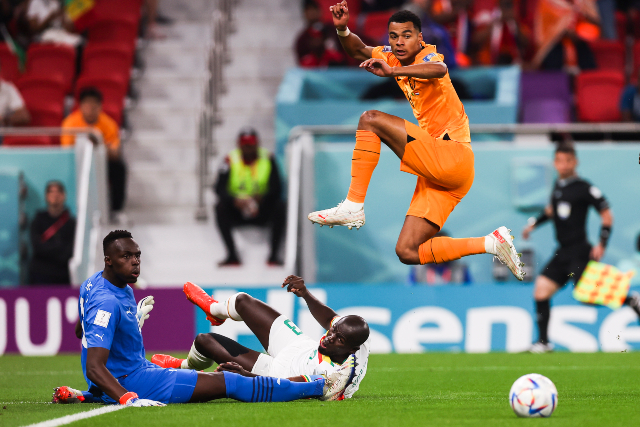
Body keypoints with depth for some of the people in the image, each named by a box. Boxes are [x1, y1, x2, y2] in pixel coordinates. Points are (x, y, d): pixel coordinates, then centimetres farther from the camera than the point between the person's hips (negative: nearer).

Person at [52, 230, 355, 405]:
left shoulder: (94, 283, 7)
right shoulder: (107, 302, -24)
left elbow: (81, 331, 24)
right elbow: (95, 367, -32)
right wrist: (128, 400, -43)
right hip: (129, 382, -10)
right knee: (229, 382, -9)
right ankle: (320, 387, -6)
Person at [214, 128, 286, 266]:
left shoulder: (268, 160, -6)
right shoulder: (231, 160, -7)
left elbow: (276, 189, -11)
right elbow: (219, 188, -15)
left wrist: (261, 198, -32)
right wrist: (235, 200, -35)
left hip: (261, 212, 0)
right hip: (236, 211, 0)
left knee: (280, 207, -28)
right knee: (220, 207, -28)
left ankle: (273, 254, -26)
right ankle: (232, 255, -27)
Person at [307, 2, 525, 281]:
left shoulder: (428, 56, -9)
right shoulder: (396, 58, 15)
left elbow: (439, 70, -33)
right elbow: (358, 51, 16)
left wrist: (393, 71, -45)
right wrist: (342, 29, -6)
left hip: (455, 157, -9)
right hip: (436, 173, 9)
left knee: (370, 120, -17)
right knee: (407, 253, 1)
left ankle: (353, 207, -18)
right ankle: (491, 243, 3)